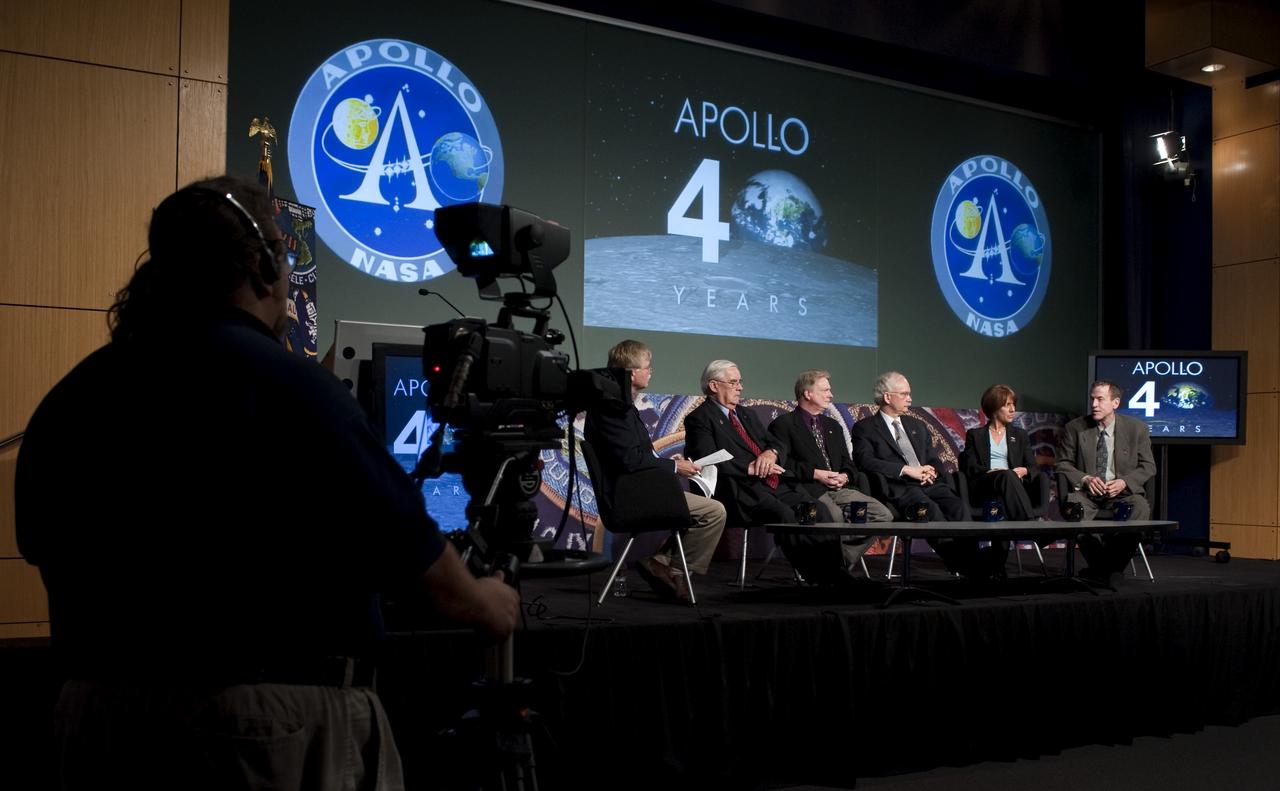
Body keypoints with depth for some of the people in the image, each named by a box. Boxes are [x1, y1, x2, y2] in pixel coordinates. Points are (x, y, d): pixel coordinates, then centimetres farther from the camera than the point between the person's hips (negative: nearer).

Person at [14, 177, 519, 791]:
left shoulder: (66, 401, 3)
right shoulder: (287, 386, -16)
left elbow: (43, 550, 17)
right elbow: (415, 558, -10)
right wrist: (484, 604, 10)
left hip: (95, 717, 6)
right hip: (274, 731, -6)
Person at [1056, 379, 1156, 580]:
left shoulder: (1137, 428, 4)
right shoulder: (1075, 428, 4)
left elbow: (1148, 466, 5)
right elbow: (1062, 464, 4)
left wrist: (1124, 482, -14)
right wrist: (1085, 479, -15)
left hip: (1122, 492, 0)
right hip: (1087, 492, 0)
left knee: (1141, 507, -32)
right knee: (1071, 503, -33)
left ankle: (1114, 566, -13)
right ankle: (1100, 564, -14)